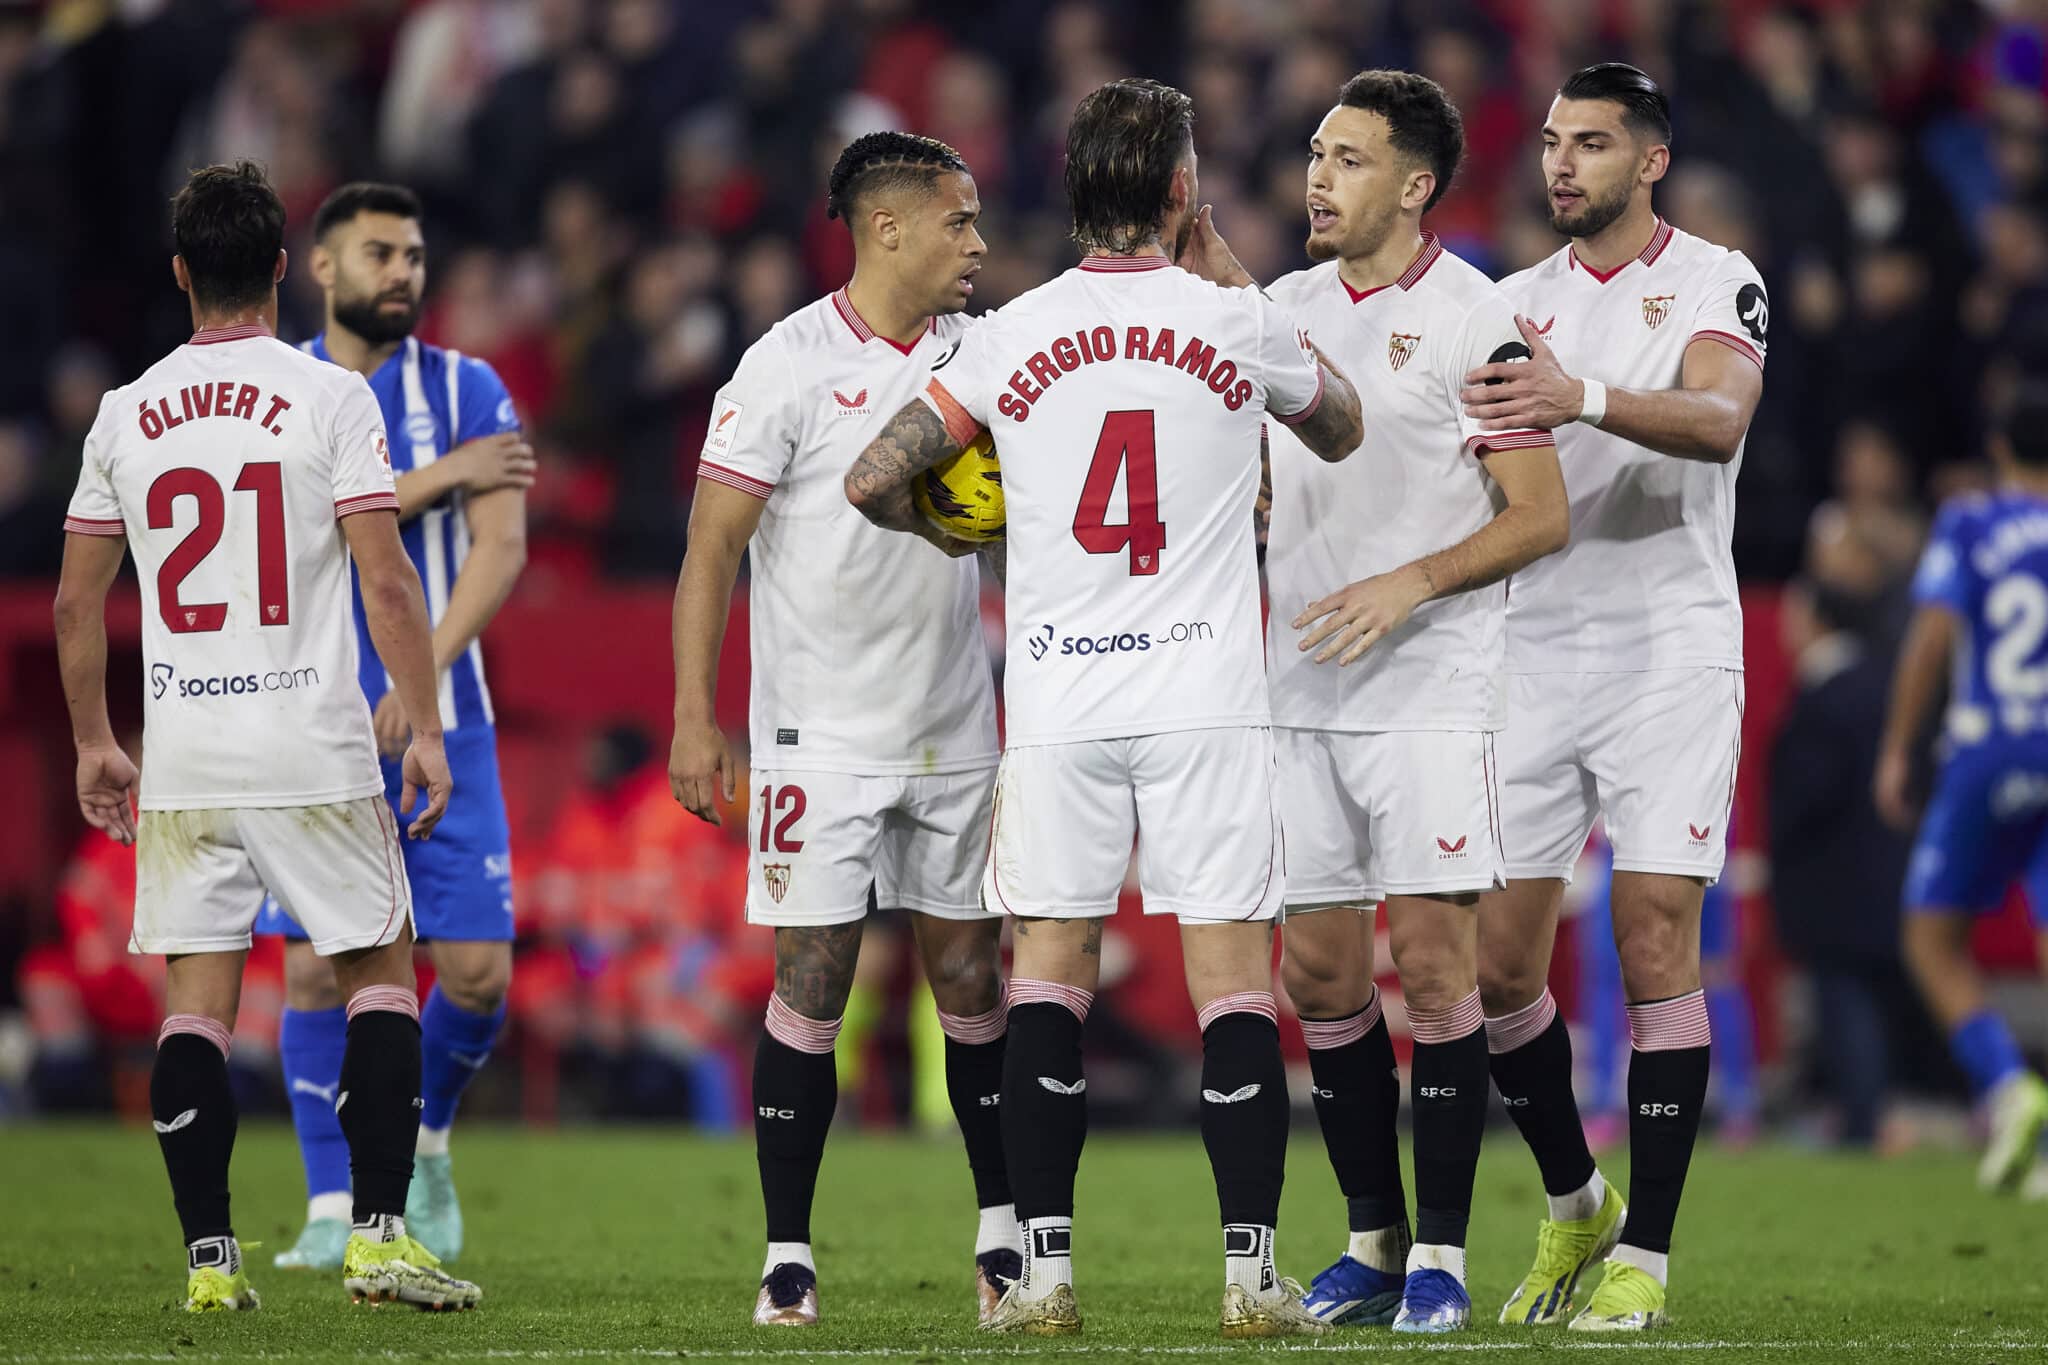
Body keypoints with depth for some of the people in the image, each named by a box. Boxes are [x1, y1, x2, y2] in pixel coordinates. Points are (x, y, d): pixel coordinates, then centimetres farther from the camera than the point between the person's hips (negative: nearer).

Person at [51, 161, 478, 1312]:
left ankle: (209, 1258, 2)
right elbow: (387, 582, -10)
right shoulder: (331, 399, -5)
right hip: (313, 752, -3)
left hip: (181, 761, 3)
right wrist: (427, 730, -4)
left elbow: (77, 600, 11)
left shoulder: (127, 413, 6)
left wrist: (94, 743, 21)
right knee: (382, 970, 8)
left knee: (197, 999, 6)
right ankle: (381, 1235, -1)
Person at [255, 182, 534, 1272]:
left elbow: (502, 545, -7)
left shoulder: (467, 391, 4)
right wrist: (437, 478, -15)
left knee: (477, 972, -4)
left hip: (438, 725, 0)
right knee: (316, 970, -6)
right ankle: (334, 1210, 4)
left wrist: (426, 673, -20)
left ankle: (424, 1140, 24)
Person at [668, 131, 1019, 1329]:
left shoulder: (981, 352, 5)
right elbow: (713, 547, -8)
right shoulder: (792, 365, -10)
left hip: (956, 732, 5)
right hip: (824, 731, -5)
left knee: (974, 977, 8)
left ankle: (1003, 1231, 19)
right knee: (813, 984, -4)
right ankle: (789, 1256, 2)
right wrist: (695, 720, -13)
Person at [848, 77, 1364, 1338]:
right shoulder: (1241, 329, 0)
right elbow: (1341, 429, 21)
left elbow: (874, 480, 1)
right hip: (1208, 700, -1)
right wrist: (1226, 275, 24)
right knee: (1234, 980, 1)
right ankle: (1253, 1271, -4)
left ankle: (1046, 1270, 1)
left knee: (1051, 974, 6)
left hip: (1057, 703, 1)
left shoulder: (1010, 339, 0)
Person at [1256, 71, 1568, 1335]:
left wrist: (1409, 585, -17)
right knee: (1320, 971, 5)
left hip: (1433, 693, -6)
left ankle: (1441, 1255, -2)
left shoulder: (1475, 320, -6)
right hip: (1303, 693, 6)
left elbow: (1543, 518, -8)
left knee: (1436, 967, -8)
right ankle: (1374, 1239, 17)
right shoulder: (1285, 309, 12)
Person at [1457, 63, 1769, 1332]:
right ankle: (1574, 1204, 22)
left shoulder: (1717, 283, -1)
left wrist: (1583, 398, -39)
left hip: (1669, 655, -5)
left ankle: (1645, 1252, -4)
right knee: (1499, 962, 1)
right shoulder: (1516, 307, 15)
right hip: (1533, 656, 5)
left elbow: (1717, 421, -21)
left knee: (1657, 947, -9)